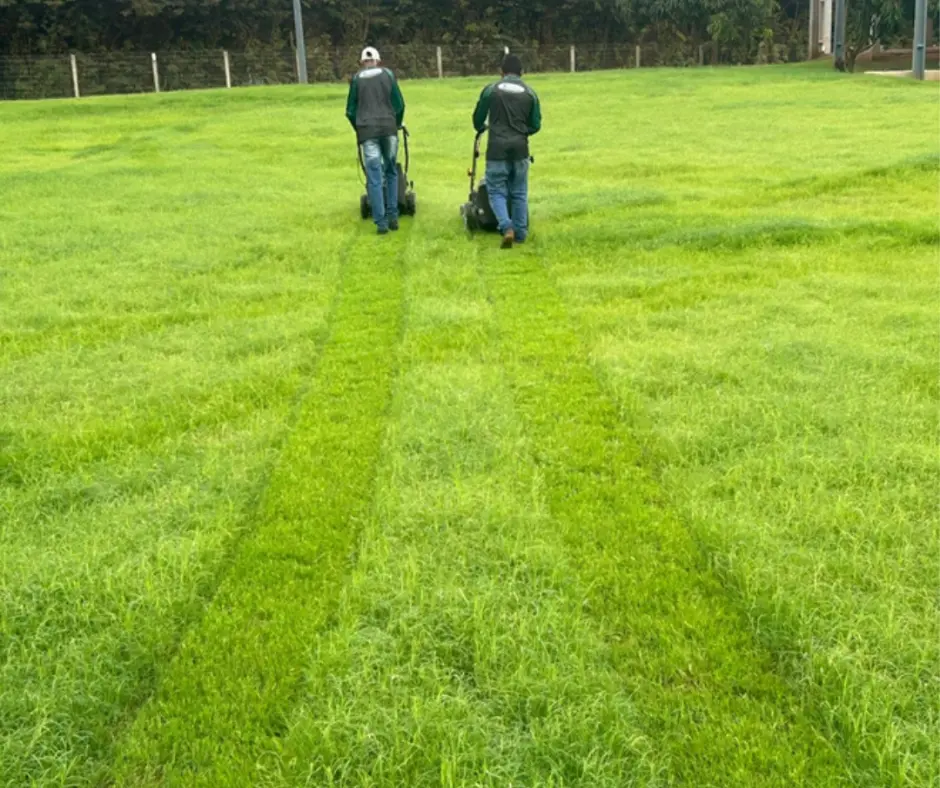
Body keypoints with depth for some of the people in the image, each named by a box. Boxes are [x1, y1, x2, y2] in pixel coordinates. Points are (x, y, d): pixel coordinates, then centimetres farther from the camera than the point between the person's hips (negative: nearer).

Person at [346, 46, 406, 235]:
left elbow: (350, 111, 9)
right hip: (389, 127, 1)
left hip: (367, 130, -1)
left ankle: (381, 222, -6)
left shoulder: (357, 79, 8)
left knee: (374, 177, -2)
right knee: (391, 172, 14)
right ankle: (393, 216, 10)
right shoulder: (388, 74, 9)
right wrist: (397, 124, 22)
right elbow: (399, 104, 5)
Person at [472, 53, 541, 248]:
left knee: (497, 191, 5)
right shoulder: (530, 93, 5)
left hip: (497, 148, -2)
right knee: (519, 193, 13)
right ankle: (520, 233, 17)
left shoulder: (491, 90, -2)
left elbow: (478, 119, 8)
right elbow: (535, 125, 8)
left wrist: (481, 128, 32)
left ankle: (507, 227, -16)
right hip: (520, 148, 2)